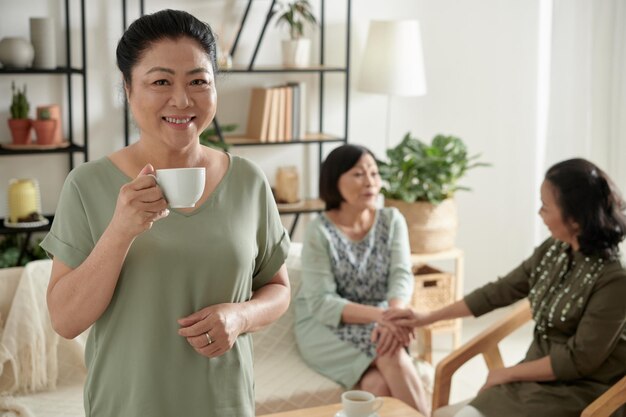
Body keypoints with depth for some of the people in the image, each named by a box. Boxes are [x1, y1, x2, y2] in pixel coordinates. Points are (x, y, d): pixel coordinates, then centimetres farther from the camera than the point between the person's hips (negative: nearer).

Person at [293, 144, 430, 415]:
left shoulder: (392, 220, 1)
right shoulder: (319, 232, -12)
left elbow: (402, 275, -13)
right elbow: (321, 304, -18)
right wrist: (381, 315, -33)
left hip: (378, 322, 3)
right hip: (325, 328, -3)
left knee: (378, 385, -30)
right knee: (389, 351, -32)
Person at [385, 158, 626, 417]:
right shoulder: (552, 252, 3)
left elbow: (578, 360, -17)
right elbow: (500, 291, 12)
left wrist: (508, 374, -9)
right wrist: (428, 317, 14)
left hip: (578, 391, -6)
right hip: (537, 375, 7)